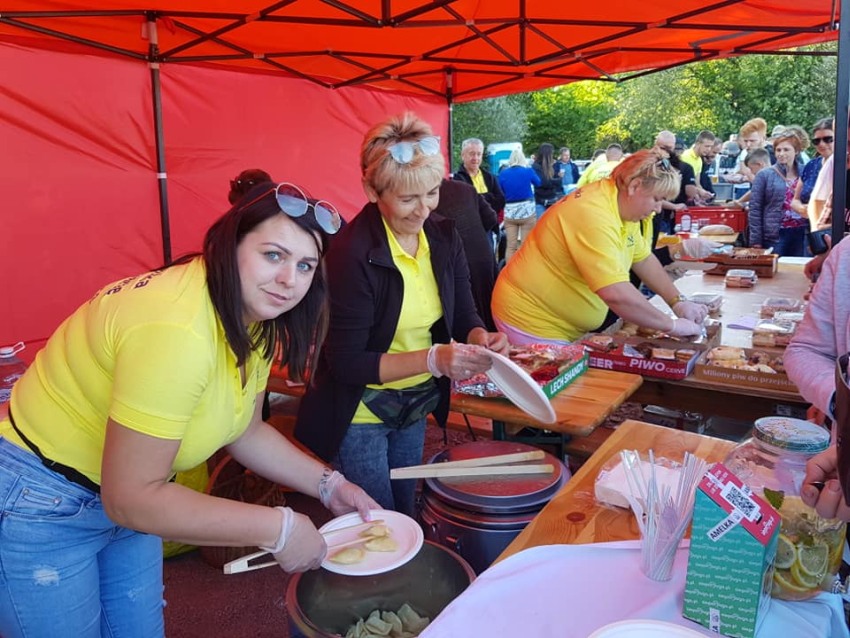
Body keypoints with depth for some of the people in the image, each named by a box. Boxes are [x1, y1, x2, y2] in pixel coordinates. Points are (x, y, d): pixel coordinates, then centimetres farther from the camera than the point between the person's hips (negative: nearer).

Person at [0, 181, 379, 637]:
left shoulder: (252, 317, -6)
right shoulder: (173, 330, -35)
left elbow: (246, 432, 6)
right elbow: (131, 498, -30)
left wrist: (327, 485, -3)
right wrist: (277, 529, -26)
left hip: (122, 498, 8)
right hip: (41, 511, -8)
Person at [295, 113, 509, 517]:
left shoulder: (444, 237, -6)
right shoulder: (351, 254, -25)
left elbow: (464, 317, 2)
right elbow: (346, 363, -22)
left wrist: (480, 338, -22)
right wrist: (433, 359, -31)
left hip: (417, 406, 6)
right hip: (359, 413, -6)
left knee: (406, 512, 24)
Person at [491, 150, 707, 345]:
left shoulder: (625, 207, 1)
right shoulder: (594, 215, -28)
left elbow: (643, 259, 14)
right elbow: (616, 294, -37)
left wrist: (677, 302, 4)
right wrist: (672, 325, -26)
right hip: (533, 321, -9)